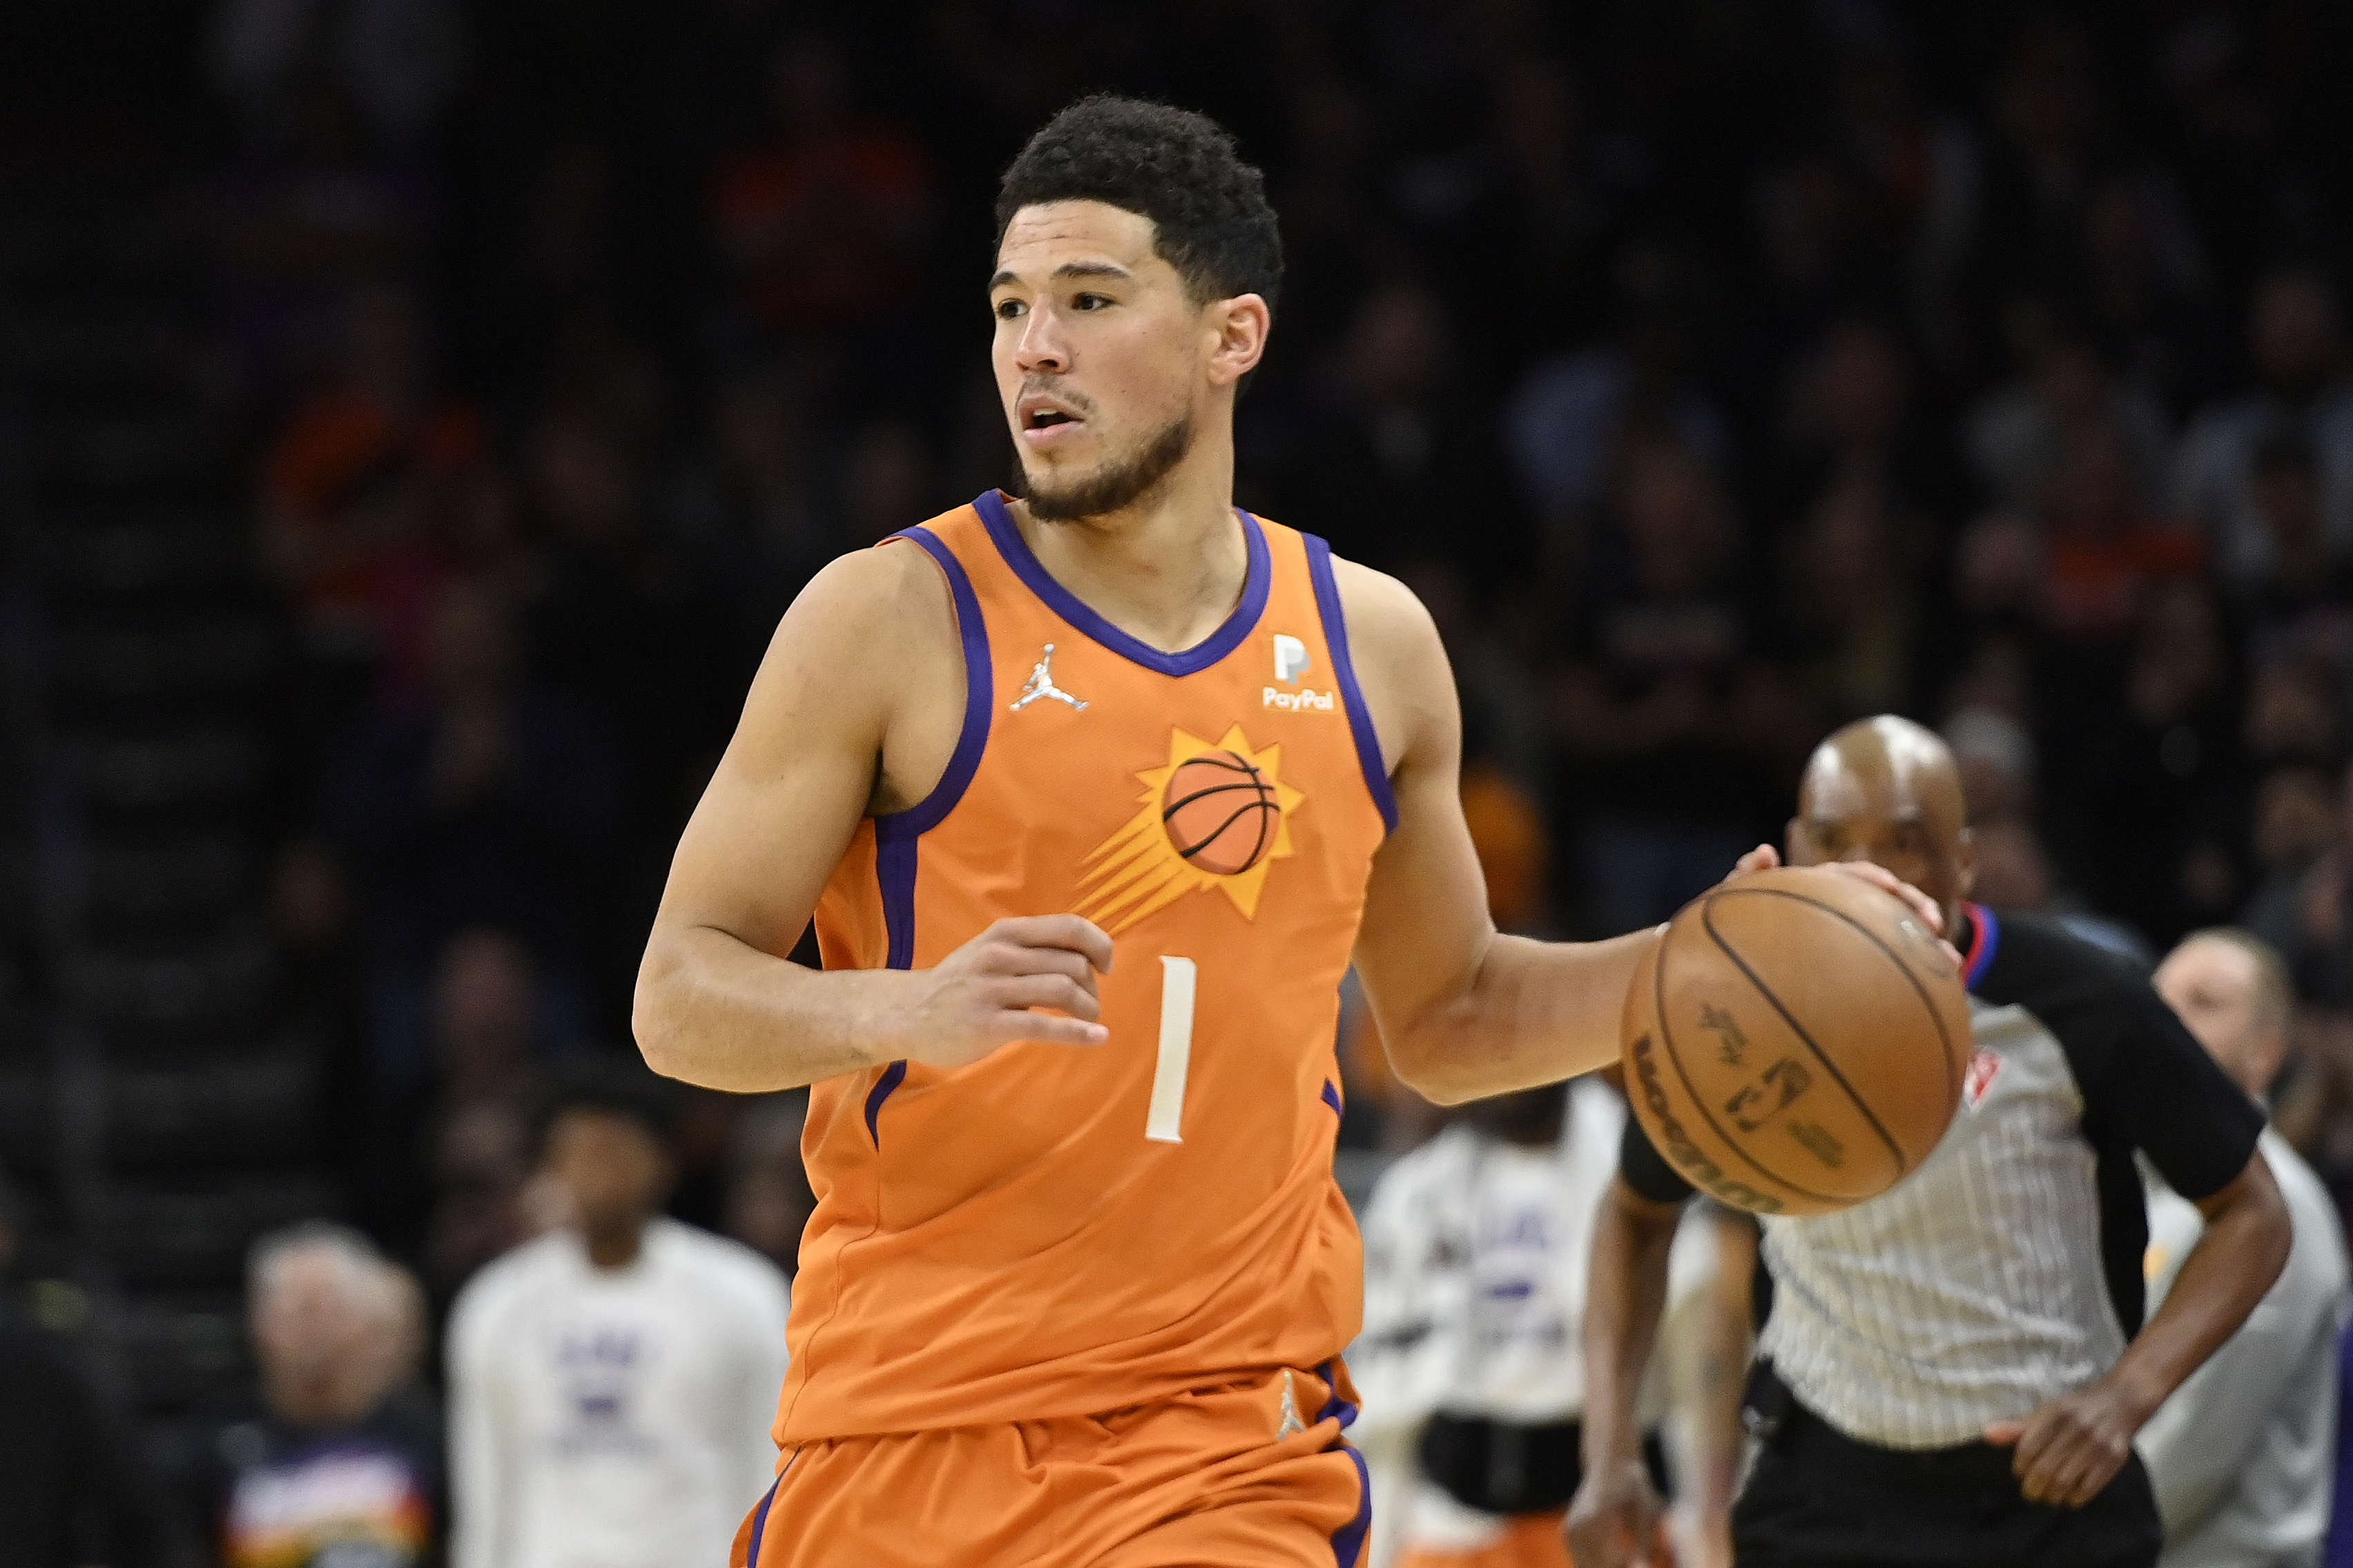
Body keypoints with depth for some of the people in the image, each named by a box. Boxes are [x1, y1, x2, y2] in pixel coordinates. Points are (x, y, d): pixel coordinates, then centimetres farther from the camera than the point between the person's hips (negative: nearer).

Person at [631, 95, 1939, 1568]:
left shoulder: (1370, 643, 9)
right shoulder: (894, 619, -3)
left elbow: (1443, 1018, 22)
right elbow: (681, 997, -4)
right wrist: (908, 1014, -23)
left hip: (1228, 1438, 2)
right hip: (914, 1426, -2)